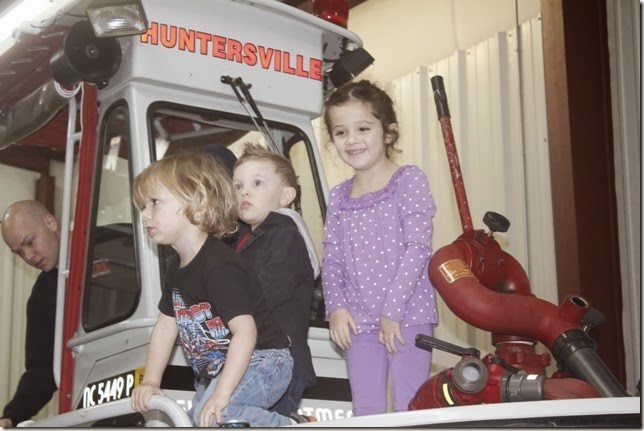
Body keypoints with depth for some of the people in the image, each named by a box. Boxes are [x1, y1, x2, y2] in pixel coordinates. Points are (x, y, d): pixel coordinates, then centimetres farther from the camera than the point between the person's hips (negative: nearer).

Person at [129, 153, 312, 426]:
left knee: (217, 413, -32)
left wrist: (221, 394, -34)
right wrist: (150, 381, 6)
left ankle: (289, 426, -13)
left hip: (260, 361, -10)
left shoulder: (219, 266, -25)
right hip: (214, 370, 10)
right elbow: (166, 324, 13)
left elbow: (246, 332, -30)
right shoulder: (176, 266, 6)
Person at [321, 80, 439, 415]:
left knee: (409, 409, -4)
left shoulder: (409, 180, -4)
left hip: (409, 315, -5)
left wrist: (393, 311, -15)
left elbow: (418, 247, -11)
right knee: (365, 409, 8)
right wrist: (336, 307, -4)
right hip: (359, 321, 5)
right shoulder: (339, 197, 10)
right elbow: (331, 259, 12)